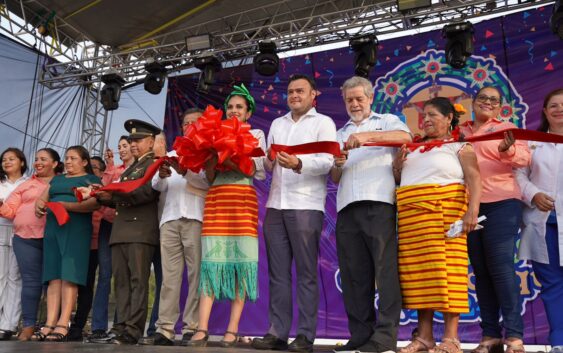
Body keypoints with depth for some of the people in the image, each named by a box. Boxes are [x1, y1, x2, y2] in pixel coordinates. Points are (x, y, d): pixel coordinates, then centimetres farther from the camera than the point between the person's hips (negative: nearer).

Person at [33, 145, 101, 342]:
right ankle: (50, 323, -5)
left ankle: (63, 324, -15)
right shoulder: (56, 179, 27)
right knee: (54, 276, -2)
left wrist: (66, 205, -18)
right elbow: (43, 198, 22)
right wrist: (39, 204, -2)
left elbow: (95, 203, -10)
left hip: (76, 228, -6)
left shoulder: (91, 179, 6)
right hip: (52, 228, 6)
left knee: (69, 276, -11)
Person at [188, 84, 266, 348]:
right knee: (211, 260, -7)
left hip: (243, 199, -2)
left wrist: (228, 157, -11)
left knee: (240, 260, -8)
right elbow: (209, 177, 14)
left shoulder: (256, 135, 13)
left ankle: (233, 329, -6)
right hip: (216, 199, 2)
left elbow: (259, 171, -1)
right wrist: (211, 156, -4)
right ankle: (202, 329, -12)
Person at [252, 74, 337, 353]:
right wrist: (264, 161, -5)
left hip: (306, 206, -5)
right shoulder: (277, 124, 21)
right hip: (275, 205, 5)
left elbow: (326, 162, -10)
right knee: (278, 272, 5)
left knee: (306, 273, -2)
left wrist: (298, 164, -27)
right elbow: (269, 164, 17)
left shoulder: (323, 123, 4)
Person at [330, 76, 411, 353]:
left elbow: (405, 136, -9)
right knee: (353, 273, 2)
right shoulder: (341, 133, 27)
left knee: (385, 269, -10)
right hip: (347, 207, 5)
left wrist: (367, 136, -21)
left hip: (379, 203, -4)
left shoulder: (386, 121, 15)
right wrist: (337, 165, -2)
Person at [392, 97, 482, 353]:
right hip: (411, 213, 5)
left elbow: (474, 178, -6)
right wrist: (397, 164, 6)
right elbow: (398, 178, 26)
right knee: (418, 270, 2)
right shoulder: (414, 147, 21)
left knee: (446, 268, -8)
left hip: (445, 211, -5)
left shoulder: (460, 147, 6)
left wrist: (472, 209, -20)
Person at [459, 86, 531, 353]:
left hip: (501, 203, -4)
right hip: (468, 206, 4)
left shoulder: (505, 129, 6)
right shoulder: (459, 132, 14)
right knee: (480, 270, 6)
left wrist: (507, 150, -27)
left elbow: (524, 158, -8)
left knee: (501, 267, -9)